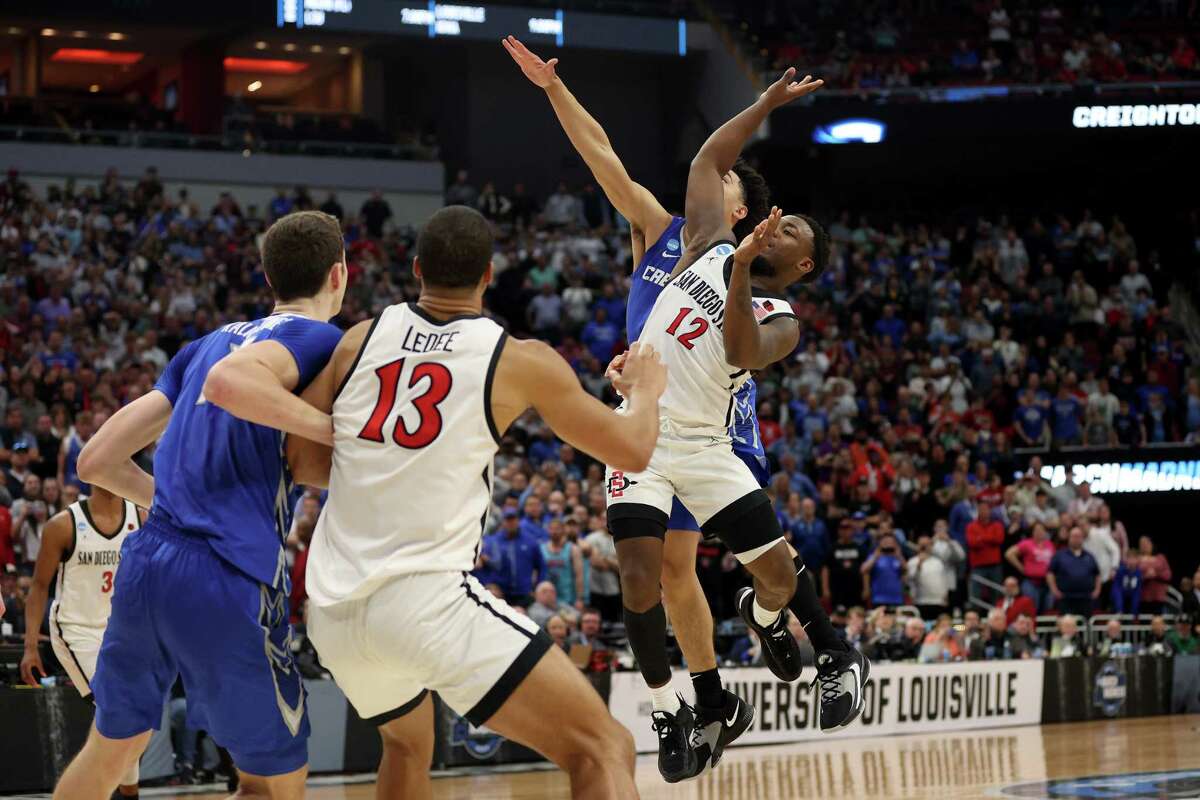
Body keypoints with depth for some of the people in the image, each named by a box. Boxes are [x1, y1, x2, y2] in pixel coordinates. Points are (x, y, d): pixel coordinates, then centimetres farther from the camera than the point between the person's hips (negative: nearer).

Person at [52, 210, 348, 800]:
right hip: (229, 582, -7)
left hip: (145, 566, 7)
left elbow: (96, 461, 18)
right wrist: (333, 427, -17)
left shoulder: (211, 341, 20)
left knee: (107, 751, 25)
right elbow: (228, 380, -25)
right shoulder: (320, 339, -1)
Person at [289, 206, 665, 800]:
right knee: (602, 749, -5)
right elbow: (632, 452, 7)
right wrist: (645, 390, 29)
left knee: (408, 744, 34)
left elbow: (304, 462, 12)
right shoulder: (521, 362, -1)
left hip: (332, 611, 6)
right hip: (429, 600, -6)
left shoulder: (360, 340, 8)